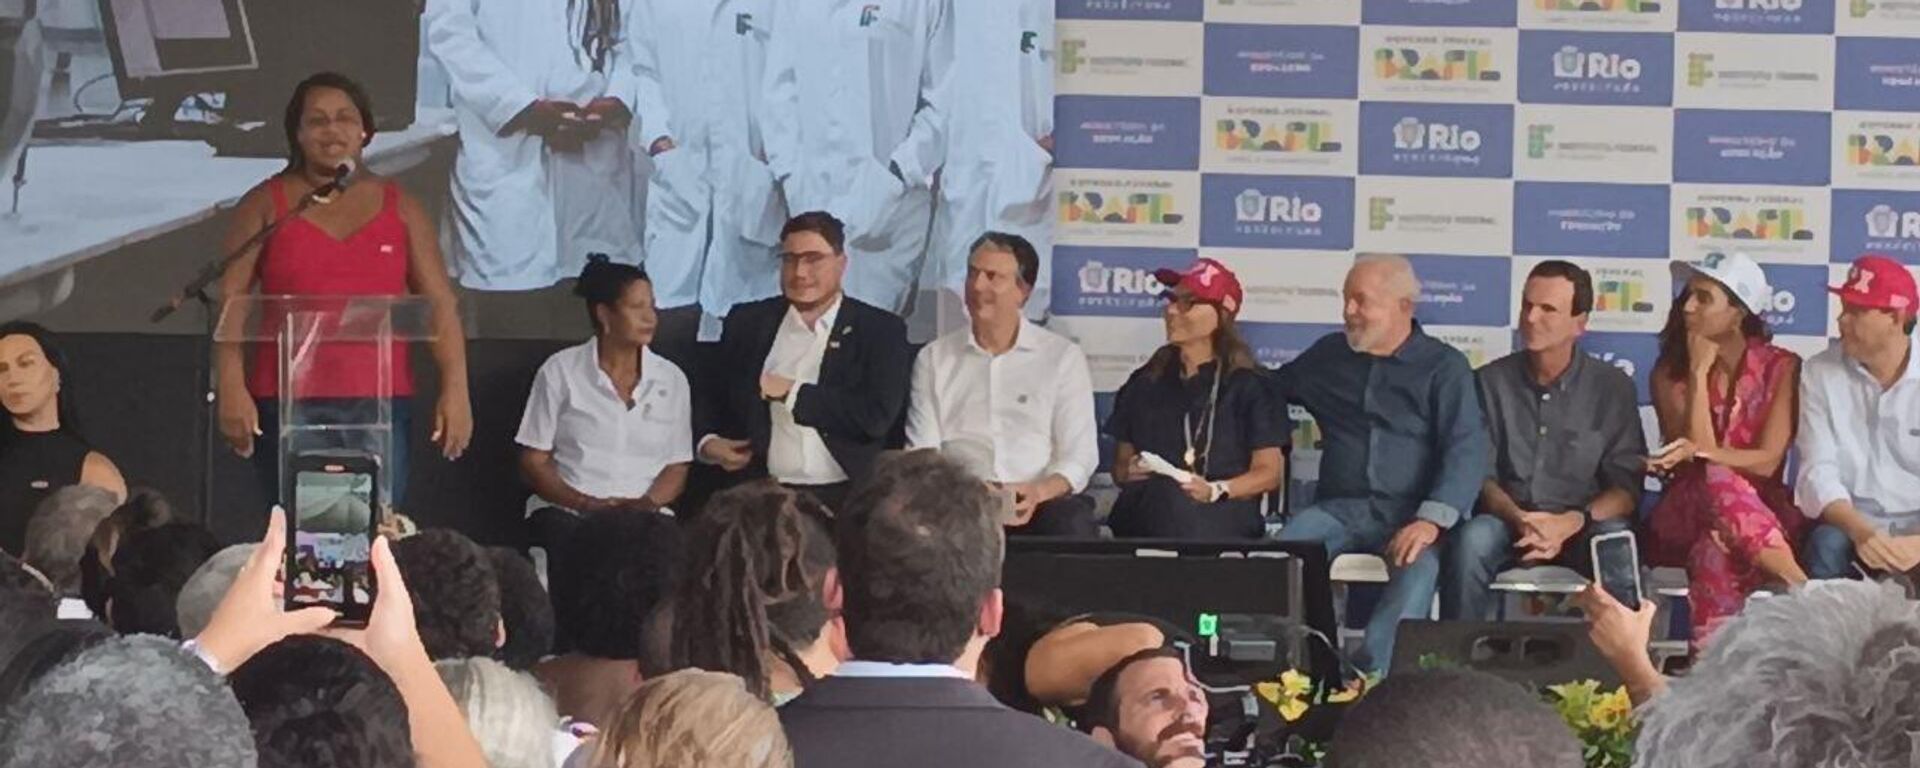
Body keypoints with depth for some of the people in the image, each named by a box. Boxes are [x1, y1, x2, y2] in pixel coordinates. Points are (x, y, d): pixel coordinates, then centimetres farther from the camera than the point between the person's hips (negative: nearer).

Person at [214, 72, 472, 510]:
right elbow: (230, 301, 2)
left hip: (381, 406, 1)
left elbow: (439, 302, 8)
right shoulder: (265, 205, 7)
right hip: (288, 404, -1)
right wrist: (231, 388, -10)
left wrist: (455, 388, -3)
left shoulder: (399, 207, 11)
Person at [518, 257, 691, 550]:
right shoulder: (560, 371, 4)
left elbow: (676, 467, 12)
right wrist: (585, 504, -13)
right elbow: (534, 462, 3)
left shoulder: (671, 379, 10)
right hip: (567, 513, -2)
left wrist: (647, 502, -10)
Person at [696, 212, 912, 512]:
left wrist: (792, 393, -6)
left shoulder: (881, 330, 4)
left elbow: (876, 417, -7)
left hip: (848, 499, -1)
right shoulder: (748, 322, 13)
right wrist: (708, 442, 0)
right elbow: (712, 396, 21)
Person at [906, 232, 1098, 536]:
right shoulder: (934, 359, 14)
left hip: (1043, 500, 1)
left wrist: (1038, 492, -17)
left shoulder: (1064, 357, 10)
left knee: (1073, 527, -35)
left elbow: (1079, 456, 4)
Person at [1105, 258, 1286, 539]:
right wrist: (1128, 472, -1)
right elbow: (1120, 464, 23)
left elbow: (1270, 471, 4)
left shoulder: (1247, 386, 8)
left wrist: (1216, 492, -13)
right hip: (1143, 514, 3)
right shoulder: (1145, 382, 21)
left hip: (1218, 520, -3)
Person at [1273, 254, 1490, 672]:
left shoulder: (1444, 366, 6)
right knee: (1284, 552, -31)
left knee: (1419, 565, -39)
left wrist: (1432, 519, -22)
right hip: (1338, 508, 3)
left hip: (1408, 512, -3)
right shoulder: (1328, 355, 20)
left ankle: (1371, 678, -45)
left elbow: (1466, 449, -6)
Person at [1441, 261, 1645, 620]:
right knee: (1470, 539, -33)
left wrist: (1572, 523, -18)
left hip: (1583, 526, -1)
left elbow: (1627, 486, 1)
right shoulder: (1492, 381, 10)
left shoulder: (1612, 387, 6)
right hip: (1507, 522, 1)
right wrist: (1518, 520, -15)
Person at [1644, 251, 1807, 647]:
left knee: (1717, 549, -41)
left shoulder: (1781, 367, 1)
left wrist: (1699, 454, -24)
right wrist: (1700, 371, -10)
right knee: (1716, 481, -40)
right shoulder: (1669, 372, 4)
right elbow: (1697, 448, -10)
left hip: (1762, 510, 0)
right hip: (1688, 514, 0)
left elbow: (1767, 461, -9)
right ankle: (1796, 586, -57)